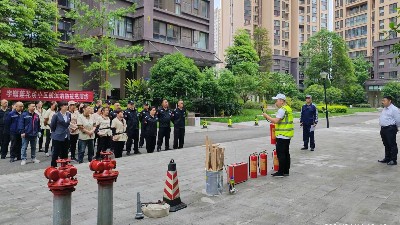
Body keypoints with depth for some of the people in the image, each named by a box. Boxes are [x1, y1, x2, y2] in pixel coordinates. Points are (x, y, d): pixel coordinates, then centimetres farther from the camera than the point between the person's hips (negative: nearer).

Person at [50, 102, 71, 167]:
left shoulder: (68, 114, 3)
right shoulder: (56, 115, -12)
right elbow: (52, 125, -3)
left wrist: (66, 130, 12)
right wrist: (55, 132, 6)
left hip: (66, 137, 5)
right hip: (58, 137, -5)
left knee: (65, 153, 12)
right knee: (56, 153, 3)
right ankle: (53, 166, 15)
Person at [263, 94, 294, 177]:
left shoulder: (282, 109, -16)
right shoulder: (288, 108, 16)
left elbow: (276, 121, -24)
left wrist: (267, 116, -14)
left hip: (282, 136, -10)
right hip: (287, 135, 10)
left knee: (280, 153, -5)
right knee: (286, 153, 14)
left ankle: (281, 172, -1)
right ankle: (286, 171, 20)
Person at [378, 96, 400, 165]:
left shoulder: (394, 109, -12)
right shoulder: (384, 109, 15)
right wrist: (382, 127, 17)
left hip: (390, 129, -9)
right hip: (383, 129, 9)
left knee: (392, 145, -1)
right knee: (386, 145, 16)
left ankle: (393, 160, 6)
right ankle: (387, 158, 25)